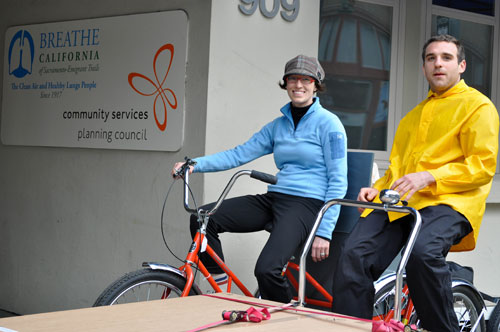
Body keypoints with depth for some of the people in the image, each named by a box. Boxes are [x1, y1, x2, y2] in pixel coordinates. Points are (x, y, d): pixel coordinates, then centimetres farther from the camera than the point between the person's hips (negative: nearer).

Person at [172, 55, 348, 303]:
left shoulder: (328, 124, -4)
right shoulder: (278, 125, 15)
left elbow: (338, 182, -8)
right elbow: (240, 154, 10)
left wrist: (324, 231, -15)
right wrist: (195, 164, -5)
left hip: (306, 204, -7)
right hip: (273, 199, 7)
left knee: (267, 269, -28)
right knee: (202, 218, -10)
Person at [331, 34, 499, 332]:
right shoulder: (415, 114, 32)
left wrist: (429, 177, -18)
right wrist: (378, 189, 14)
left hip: (449, 201, -6)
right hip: (399, 201, 6)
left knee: (423, 251, -37)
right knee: (355, 255, -20)